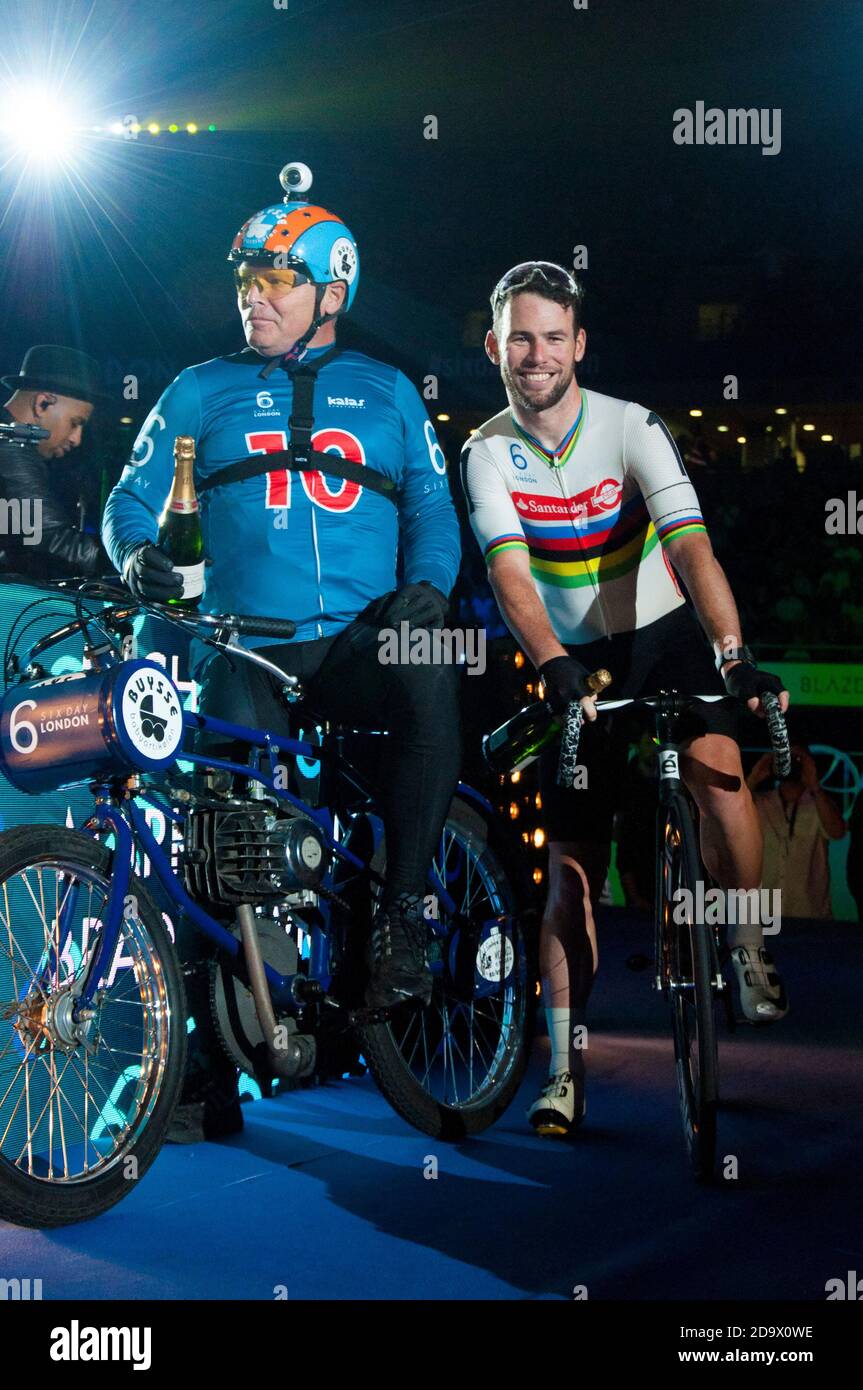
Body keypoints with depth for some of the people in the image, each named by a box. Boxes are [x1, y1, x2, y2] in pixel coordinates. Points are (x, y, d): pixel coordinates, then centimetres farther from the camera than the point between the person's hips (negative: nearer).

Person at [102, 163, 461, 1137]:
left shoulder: (386, 393, 17)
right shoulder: (202, 391, 16)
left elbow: (433, 509, 11)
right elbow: (134, 494, 10)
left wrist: (428, 585, -10)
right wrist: (138, 555, -13)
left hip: (362, 643, 0)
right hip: (247, 649, 0)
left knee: (430, 683, -33)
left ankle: (399, 915, -22)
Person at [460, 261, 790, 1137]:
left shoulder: (631, 426, -15)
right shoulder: (487, 454, -9)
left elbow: (689, 545, -26)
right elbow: (509, 571, -23)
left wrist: (733, 657, -41)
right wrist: (552, 665, -42)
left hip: (665, 635, -1)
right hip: (576, 661, 2)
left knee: (716, 766, -29)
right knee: (571, 864, -3)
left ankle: (748, 949, -4)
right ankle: (565, 1071, 1)